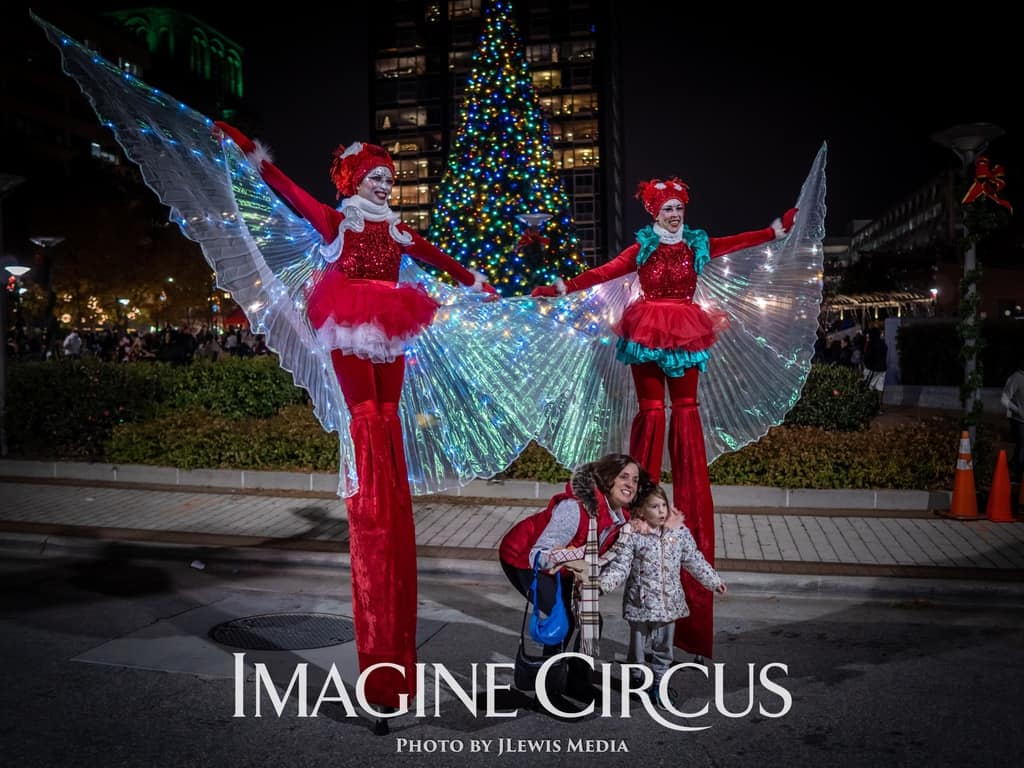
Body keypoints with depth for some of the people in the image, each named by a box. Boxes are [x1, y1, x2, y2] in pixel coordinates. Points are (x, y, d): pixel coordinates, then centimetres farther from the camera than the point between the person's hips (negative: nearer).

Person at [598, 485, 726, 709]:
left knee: (664, 646, 17)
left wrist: (713, 580, 16)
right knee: (639, 645, 11)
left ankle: (659, 682, 35)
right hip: (641, 602, -4)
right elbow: (619, 565, -16)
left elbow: (694, 560, 11)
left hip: (669, 602, 4)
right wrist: (603, 582, -32)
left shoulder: (679, 532, -1)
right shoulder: (630, 535, -15)